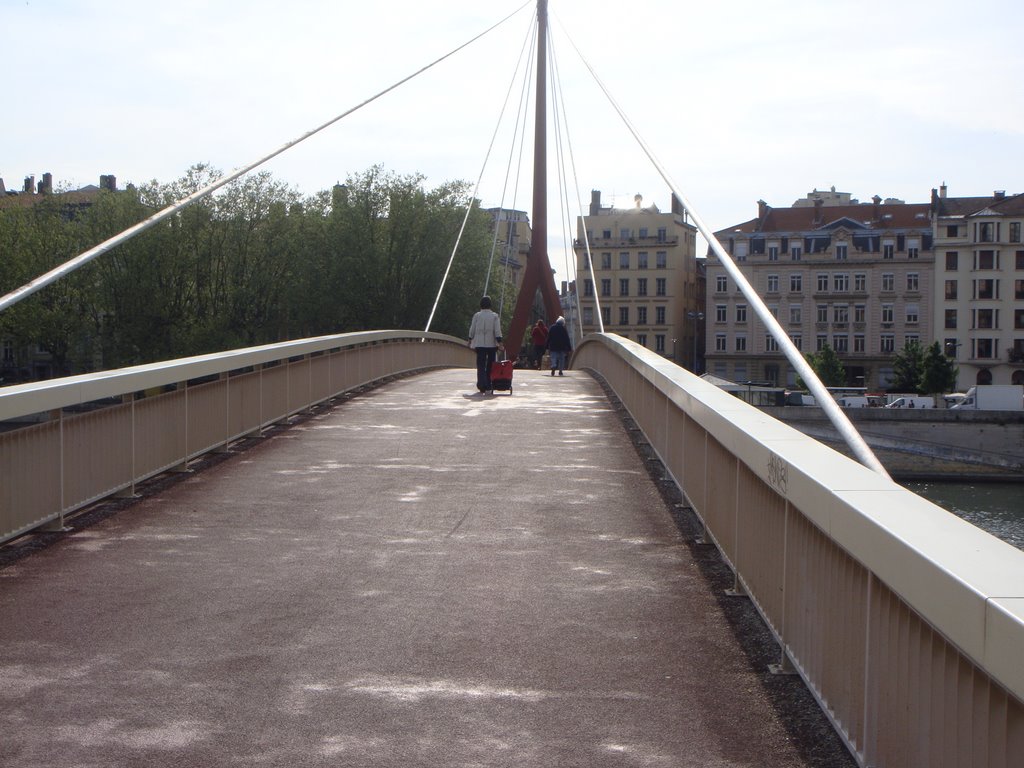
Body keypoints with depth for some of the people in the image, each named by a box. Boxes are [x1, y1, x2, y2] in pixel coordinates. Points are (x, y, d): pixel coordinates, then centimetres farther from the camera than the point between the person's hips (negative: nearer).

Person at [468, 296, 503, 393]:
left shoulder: (476, 316, 0)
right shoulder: (494, 316, -2)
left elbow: (472, 330, 4)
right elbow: (497, 331, -8)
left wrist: (470, 341, 18)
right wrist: (499, 343, -7)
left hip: (479, 344, 0)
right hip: (492, 344, 0)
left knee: (481, 366, 0)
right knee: (490, 366, 11)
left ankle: (482, 385, -16)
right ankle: (488, 386, 14)